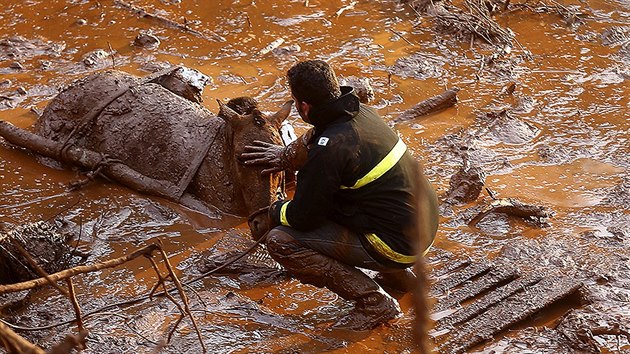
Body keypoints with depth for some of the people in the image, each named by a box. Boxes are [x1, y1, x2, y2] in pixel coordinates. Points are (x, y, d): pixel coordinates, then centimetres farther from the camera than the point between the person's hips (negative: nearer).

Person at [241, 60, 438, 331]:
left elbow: (303, 218, -12)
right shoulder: (360, 112, 1)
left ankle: (374, 303, -5)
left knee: (280, 242, -9)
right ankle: (397, 272, 24)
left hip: (398, 245, -9)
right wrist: (286, 156, 33)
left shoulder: (329, 150, -24)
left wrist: (275, 211, 8)